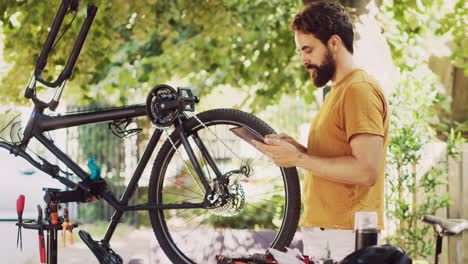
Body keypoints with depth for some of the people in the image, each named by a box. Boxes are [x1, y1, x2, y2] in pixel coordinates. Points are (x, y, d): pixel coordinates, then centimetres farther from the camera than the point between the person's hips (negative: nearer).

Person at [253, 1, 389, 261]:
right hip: (318, 230, 9)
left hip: (346, 237, -9)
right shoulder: (338, 91, 21)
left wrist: (298, 158, -16)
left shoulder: (360, 89, -12)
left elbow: (366, 171, -21)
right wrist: (296, 148, 6)